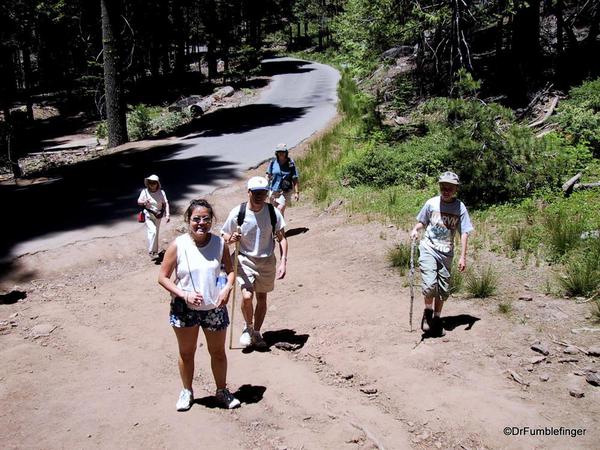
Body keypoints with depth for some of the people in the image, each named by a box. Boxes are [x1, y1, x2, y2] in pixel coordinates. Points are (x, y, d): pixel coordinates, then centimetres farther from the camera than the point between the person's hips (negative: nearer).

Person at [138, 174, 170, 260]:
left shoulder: (161, 192, -7)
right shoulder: (145, 191, -10)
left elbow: (165, 203, -6)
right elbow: (139, 201, -4)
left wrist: (167, 214, -16)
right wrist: (144, 202, -27)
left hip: (158, 215, 3)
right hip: (148, 215, -3)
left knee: (156, 233, 15)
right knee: (152, 231, -19)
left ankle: (155, 251, 31)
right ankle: (151, 252, -12)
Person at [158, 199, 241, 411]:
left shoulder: (220, 243, -8)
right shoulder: (178, 245, -14)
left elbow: (230, 270, 4)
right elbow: (163, 277, -9)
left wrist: (227, 288, -16)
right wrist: (184, 294, -22)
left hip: (214, 308, 2)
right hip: (184, 309, -1)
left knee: (218, 353, 16)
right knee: (186, 353, 17)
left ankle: (222, 391, 38)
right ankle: (187, 391, 39)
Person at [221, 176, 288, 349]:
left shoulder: (273, 212, -11)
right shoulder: (238, 212, -15)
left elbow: (281, 237, -3)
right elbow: (224, 236, -4)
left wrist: (283, 262, -13)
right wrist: (231, 239, -28)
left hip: (267, 260, 2)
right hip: (245, 259, -2)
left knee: (262, 297, 12)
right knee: (247, 296, -17)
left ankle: (256, 333, 33)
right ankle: (248, 327, 13)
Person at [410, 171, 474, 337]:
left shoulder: (460, 207, -4)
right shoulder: (431, 203, -3)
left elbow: (464, 233, -3)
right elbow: (422, 222, 13)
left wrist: (463, 257, -7)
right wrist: (415, 230, -8)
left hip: (446, 253, 1)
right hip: (428, 249, -1)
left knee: (443, 289, 8)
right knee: (429, 284, -17)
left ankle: (437, 319, 27)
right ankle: (428, 312, 9)